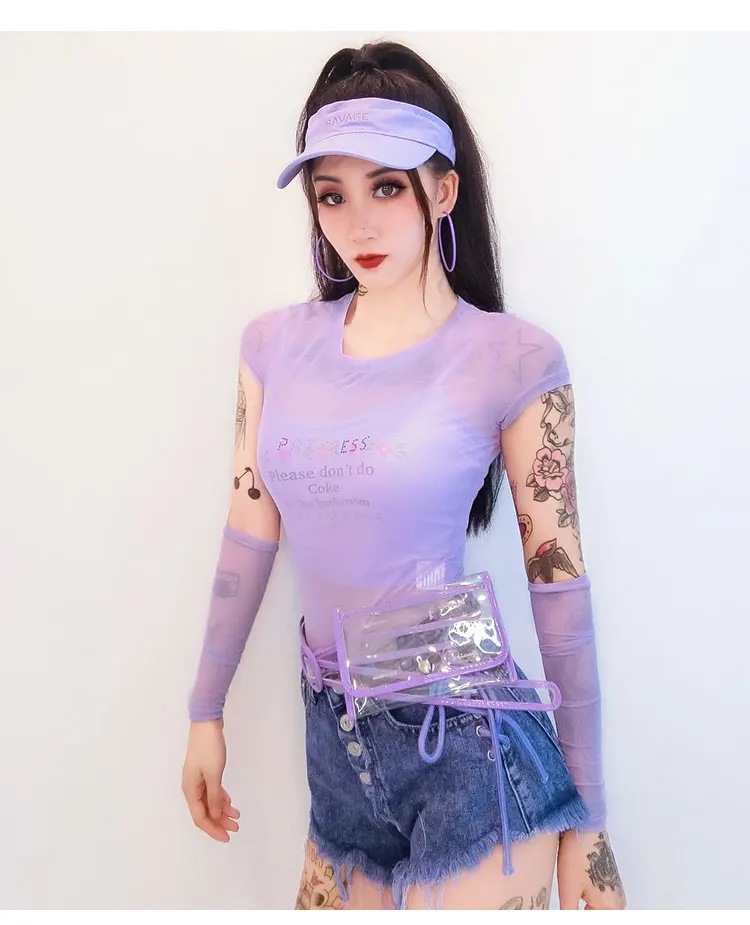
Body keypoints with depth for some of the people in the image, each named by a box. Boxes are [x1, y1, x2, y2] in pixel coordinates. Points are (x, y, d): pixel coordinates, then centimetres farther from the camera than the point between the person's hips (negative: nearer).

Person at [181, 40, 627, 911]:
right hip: (336, 742, 4)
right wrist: (206, 712, 12)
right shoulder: (275, 344, 3)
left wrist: (587, 816, -3)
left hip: (470, 749, -4)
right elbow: (250, 535, 8)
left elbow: (558, 588, -7)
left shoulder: (511, 360, -10)